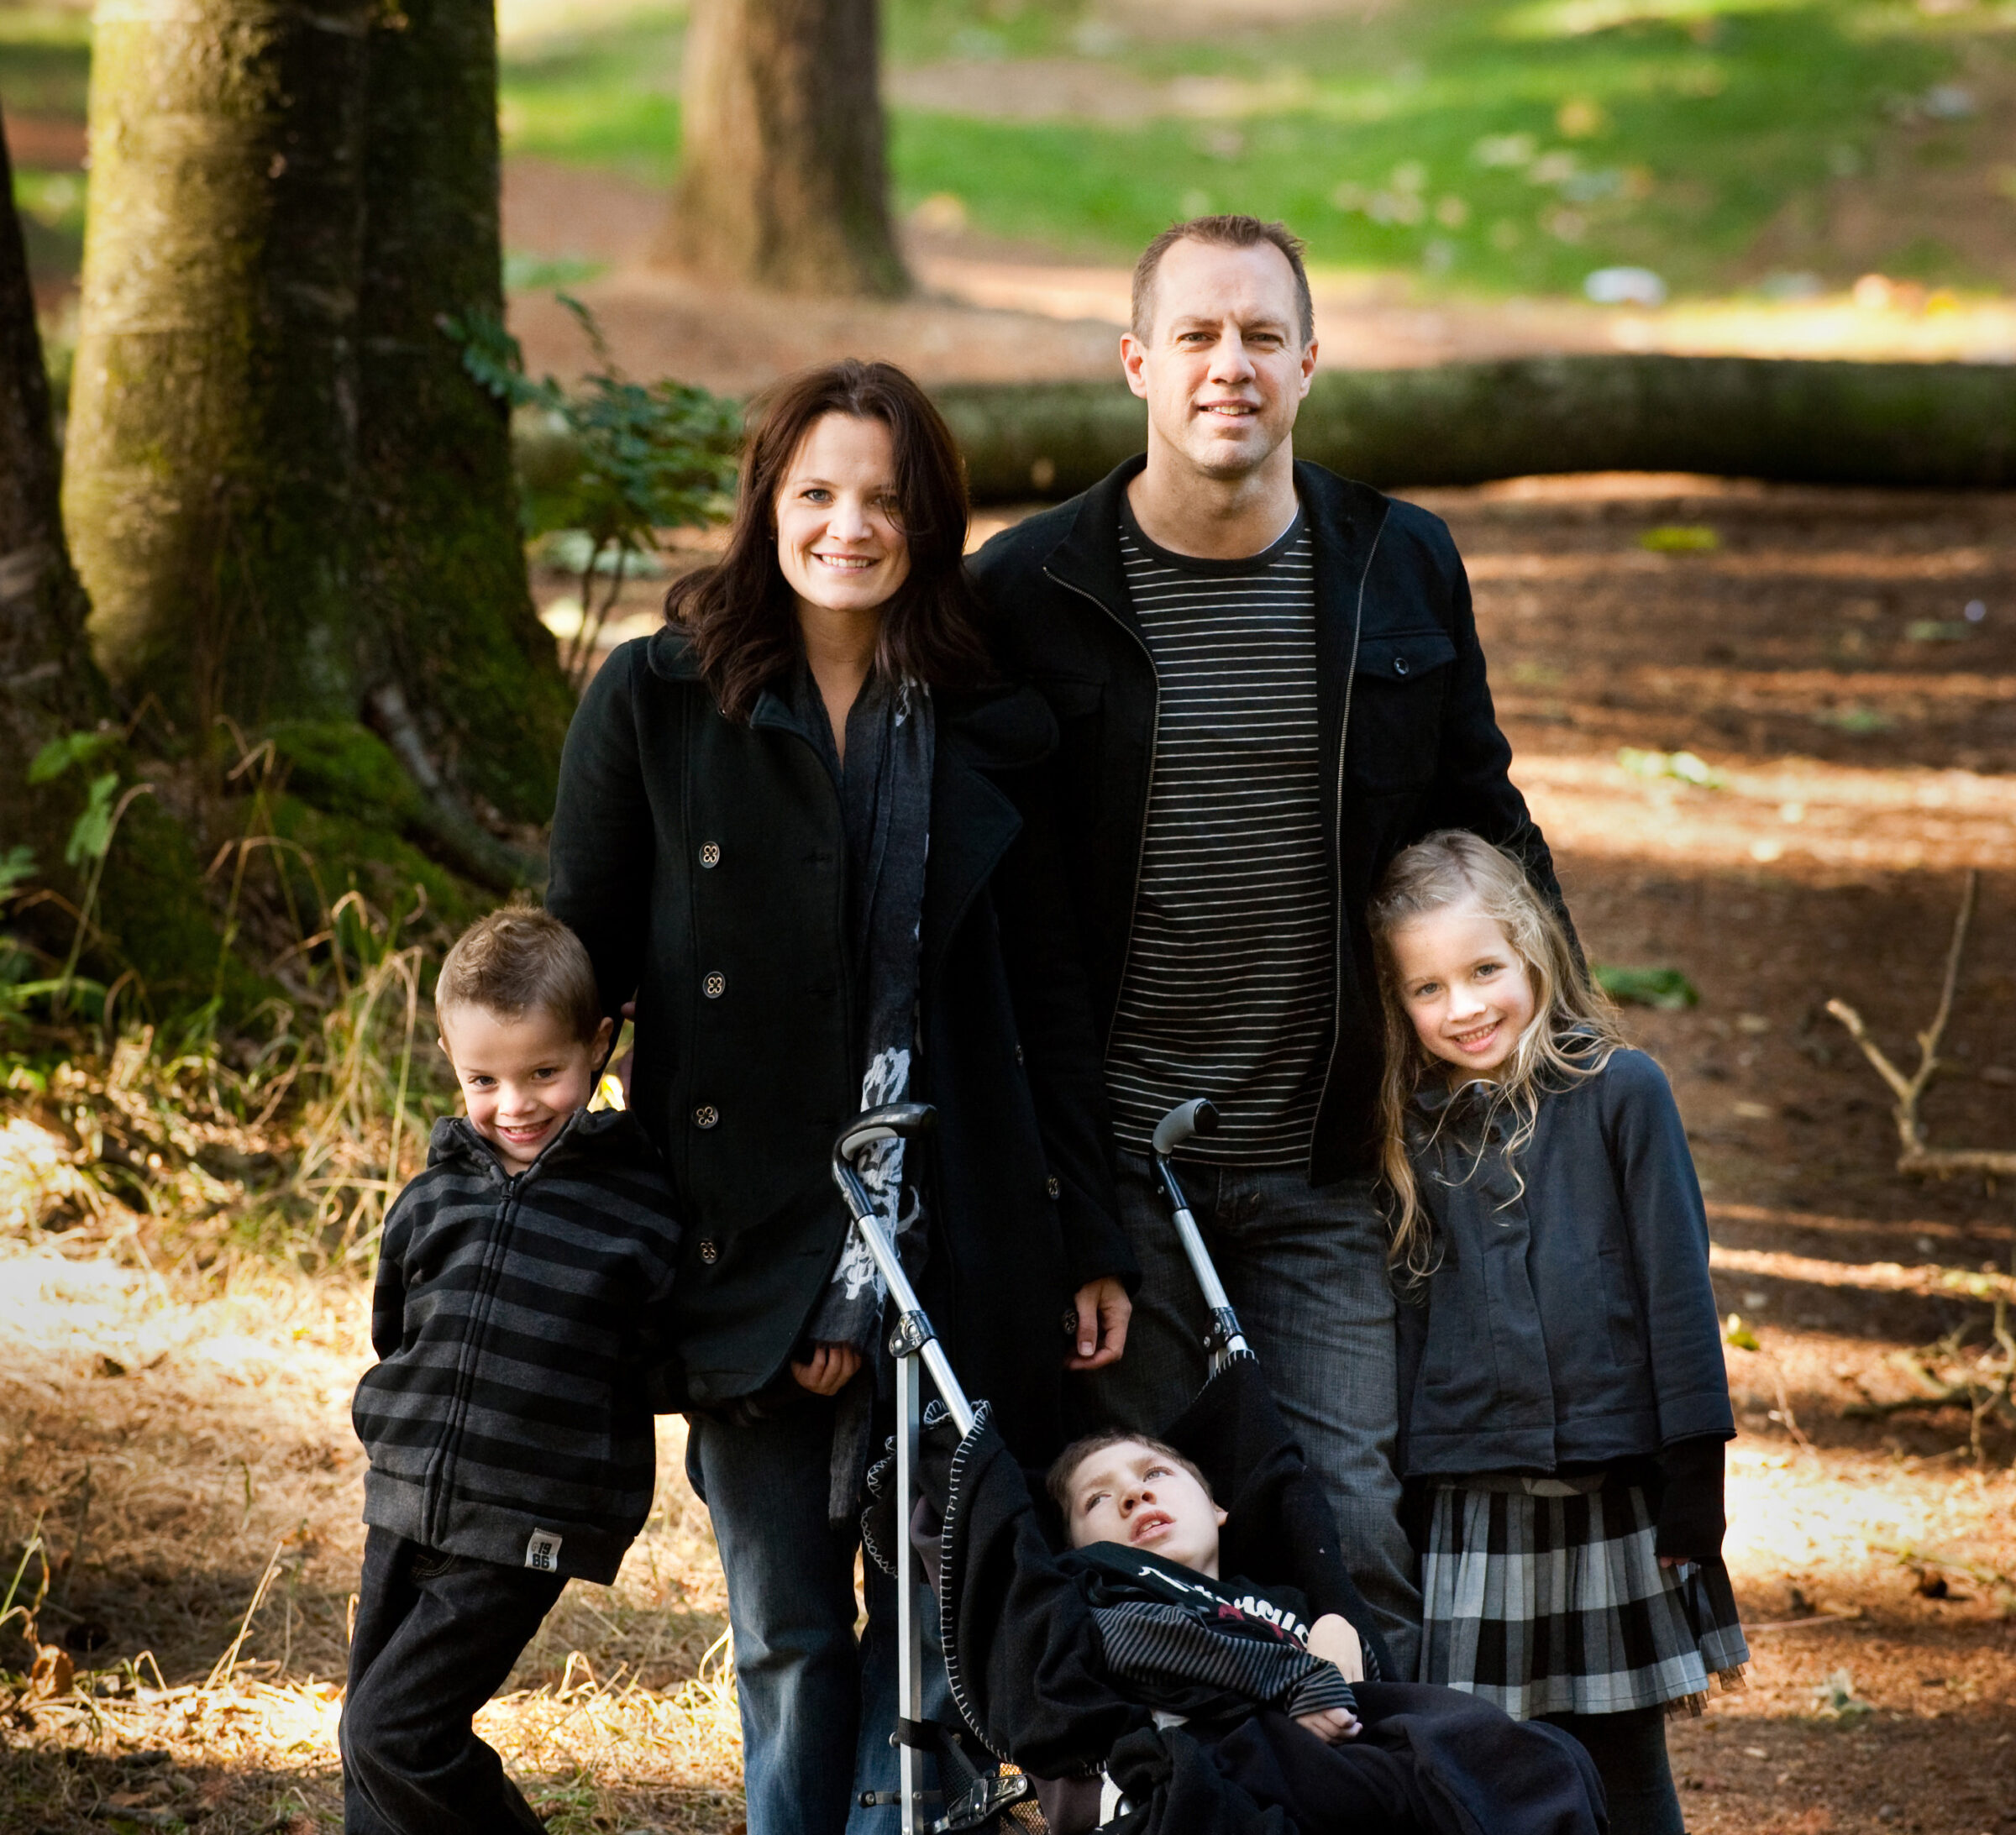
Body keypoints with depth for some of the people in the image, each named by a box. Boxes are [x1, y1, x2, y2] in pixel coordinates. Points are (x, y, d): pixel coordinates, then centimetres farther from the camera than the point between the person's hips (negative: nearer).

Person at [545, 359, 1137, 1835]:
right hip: (746, 1251, -1)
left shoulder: (988, 729, 5)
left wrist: (1093, 1245, 7)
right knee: (789, 1641, 6)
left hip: (955, 1254, 1)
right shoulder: (656, 704, 1)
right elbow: (583, 968, 3)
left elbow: (1053, 1005, 9)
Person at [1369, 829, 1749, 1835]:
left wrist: (1693, 1495, -6)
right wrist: (1403, 1509, 11)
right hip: (1468, 1510, 3)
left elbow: (1678, 1289, -3)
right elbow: (1412, 1316, 13)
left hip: (1612, 1491, -3)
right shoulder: (1415, 1131, 8)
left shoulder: (1620, 1092, -2)